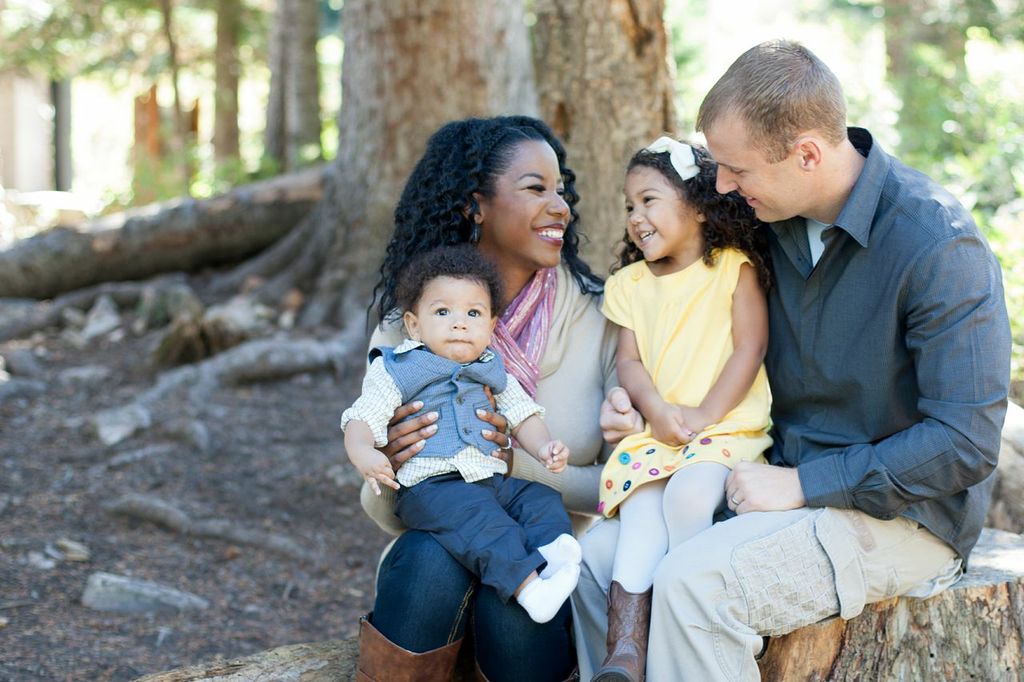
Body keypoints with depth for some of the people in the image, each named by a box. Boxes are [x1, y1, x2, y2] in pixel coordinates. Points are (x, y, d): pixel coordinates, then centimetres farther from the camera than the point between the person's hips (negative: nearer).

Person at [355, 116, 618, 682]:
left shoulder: (597, 320, -3)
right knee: (431, 560, -33)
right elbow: (383, 512, 2)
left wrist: (525, 467, -21)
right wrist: (388, 471, -22)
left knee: (511, 606, -34)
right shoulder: (405, 331, -2)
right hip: (437, 544, 1)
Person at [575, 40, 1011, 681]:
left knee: (694, 581, -28)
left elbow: (966, 443, -22)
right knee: (604, 553, -7)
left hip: (901, 516, -7)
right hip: (789, 480, 7)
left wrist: (803, 484, -22)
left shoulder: (938, 243, -21)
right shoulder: (770, 220, 3)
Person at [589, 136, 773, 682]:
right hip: (655, 432, 4)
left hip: (728, 429, -4)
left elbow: (749, 349, -5)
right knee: (640, 515, -22)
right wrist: (656, 409, -10)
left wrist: (702, 415, -12)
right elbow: (629, 360, 11)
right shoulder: (630, 283, 17)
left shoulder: (734, 267, 3)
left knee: (688, 493, -32)